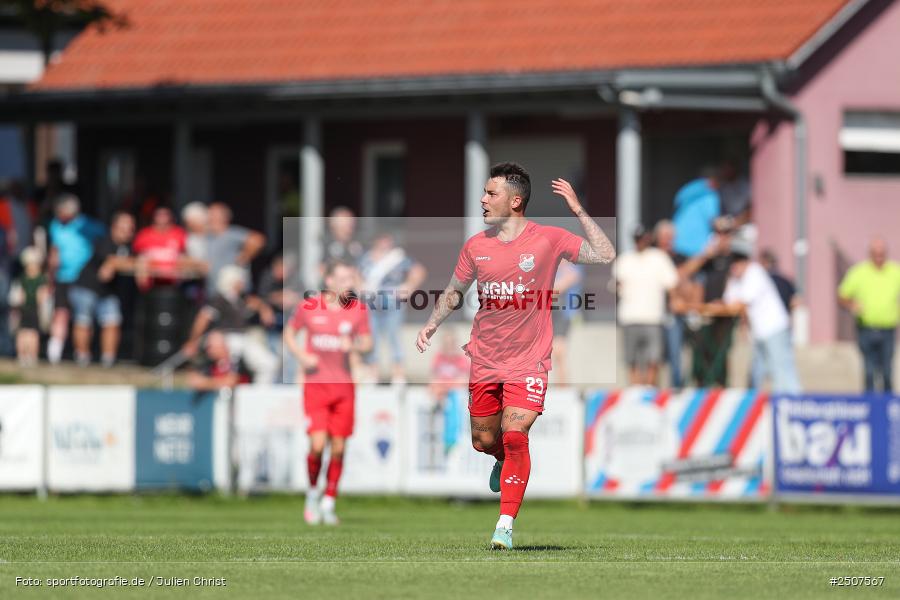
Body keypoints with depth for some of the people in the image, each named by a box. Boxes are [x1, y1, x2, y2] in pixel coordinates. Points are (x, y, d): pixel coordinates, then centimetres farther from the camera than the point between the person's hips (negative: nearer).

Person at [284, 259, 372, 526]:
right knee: (318, 445, -13)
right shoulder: (308, 307, -4)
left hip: (344, 386, 2)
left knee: (338, 448, 2)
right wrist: (301, 356, -7)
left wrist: (353, 346, -15)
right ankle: (313, 493, 13)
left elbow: (368, 342, 8)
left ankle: (328, 503, 16)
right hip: (315, 384, -2)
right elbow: (289, 333, 10)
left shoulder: (358, 309, 0)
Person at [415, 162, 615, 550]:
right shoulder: (475, 247, 4)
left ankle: (505, 525, -13)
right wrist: (431, 325, 5)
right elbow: (454, 292, 18)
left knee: (514, 436, -17)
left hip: (528, 362, -4)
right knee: (483, 441, 10)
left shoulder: (548, 240, -6)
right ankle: (505, 461, 47)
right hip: (485, 359, 4)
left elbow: (605, 255, -10)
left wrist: (579, 212, -14)